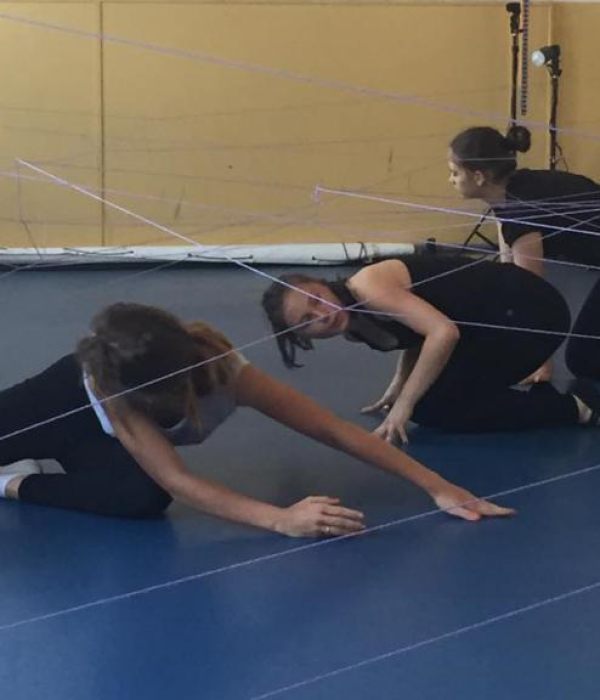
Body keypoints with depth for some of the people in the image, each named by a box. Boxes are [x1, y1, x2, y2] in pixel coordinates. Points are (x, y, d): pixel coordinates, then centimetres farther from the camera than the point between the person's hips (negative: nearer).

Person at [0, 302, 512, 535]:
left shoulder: (219, 366, -40)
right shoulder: (99, 383, -44)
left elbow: (332, 429, -40)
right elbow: (175, 479, -51)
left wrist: (435, 485, -46)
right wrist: (282, 520, -63)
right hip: (72, 401, -2)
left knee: (144, 498, -29)